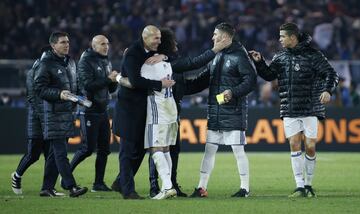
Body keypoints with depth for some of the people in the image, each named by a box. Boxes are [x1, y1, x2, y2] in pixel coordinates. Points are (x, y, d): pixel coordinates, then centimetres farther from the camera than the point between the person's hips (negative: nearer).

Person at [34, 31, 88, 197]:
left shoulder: (70, 62, 16)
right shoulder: (46, 63, -8)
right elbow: (39, 88, -12)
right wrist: (59, 94, -23)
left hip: (68, 112, 8)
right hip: (52, 114, -8)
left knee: (55, 152, 11)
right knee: (60, 152, -12)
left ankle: (48, 187, 16)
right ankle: (71, 187, -19)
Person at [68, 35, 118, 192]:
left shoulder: (106, 62, 15)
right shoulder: (85, 62, -9)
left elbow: (111, 89, 17)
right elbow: (88, 85, -20)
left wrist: (114, 80, -4)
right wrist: (108, 79, -20)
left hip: (103, 111, 8)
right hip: (89, 112, -8)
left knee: (104, 149, 4)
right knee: (88, 148, -8)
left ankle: (99, 183, 8)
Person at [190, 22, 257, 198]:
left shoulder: (239, 55, -8)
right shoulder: (216, 56, 15)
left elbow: (251, 80, -13)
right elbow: (205, 77, 21)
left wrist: (233, 92, -23)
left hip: (234, 111, -7)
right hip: (215, 111, 7)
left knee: (238, 149, -3)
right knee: (209, 149, 6)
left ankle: (245, 188, 6)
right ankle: (202, 188, 9)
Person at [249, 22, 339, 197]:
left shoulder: (312, 55, -4)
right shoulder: (280, 57, 10)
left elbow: (331, 74, -5)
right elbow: (269, 75, 16)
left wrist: (327, 90, -21)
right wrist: (259, 62, 0)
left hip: (310, 109, -3)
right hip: (289, 111, 3)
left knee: (310, 147, -2)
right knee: (294, 145, -4)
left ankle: (308, 185, 13)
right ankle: (300, 187, -3)